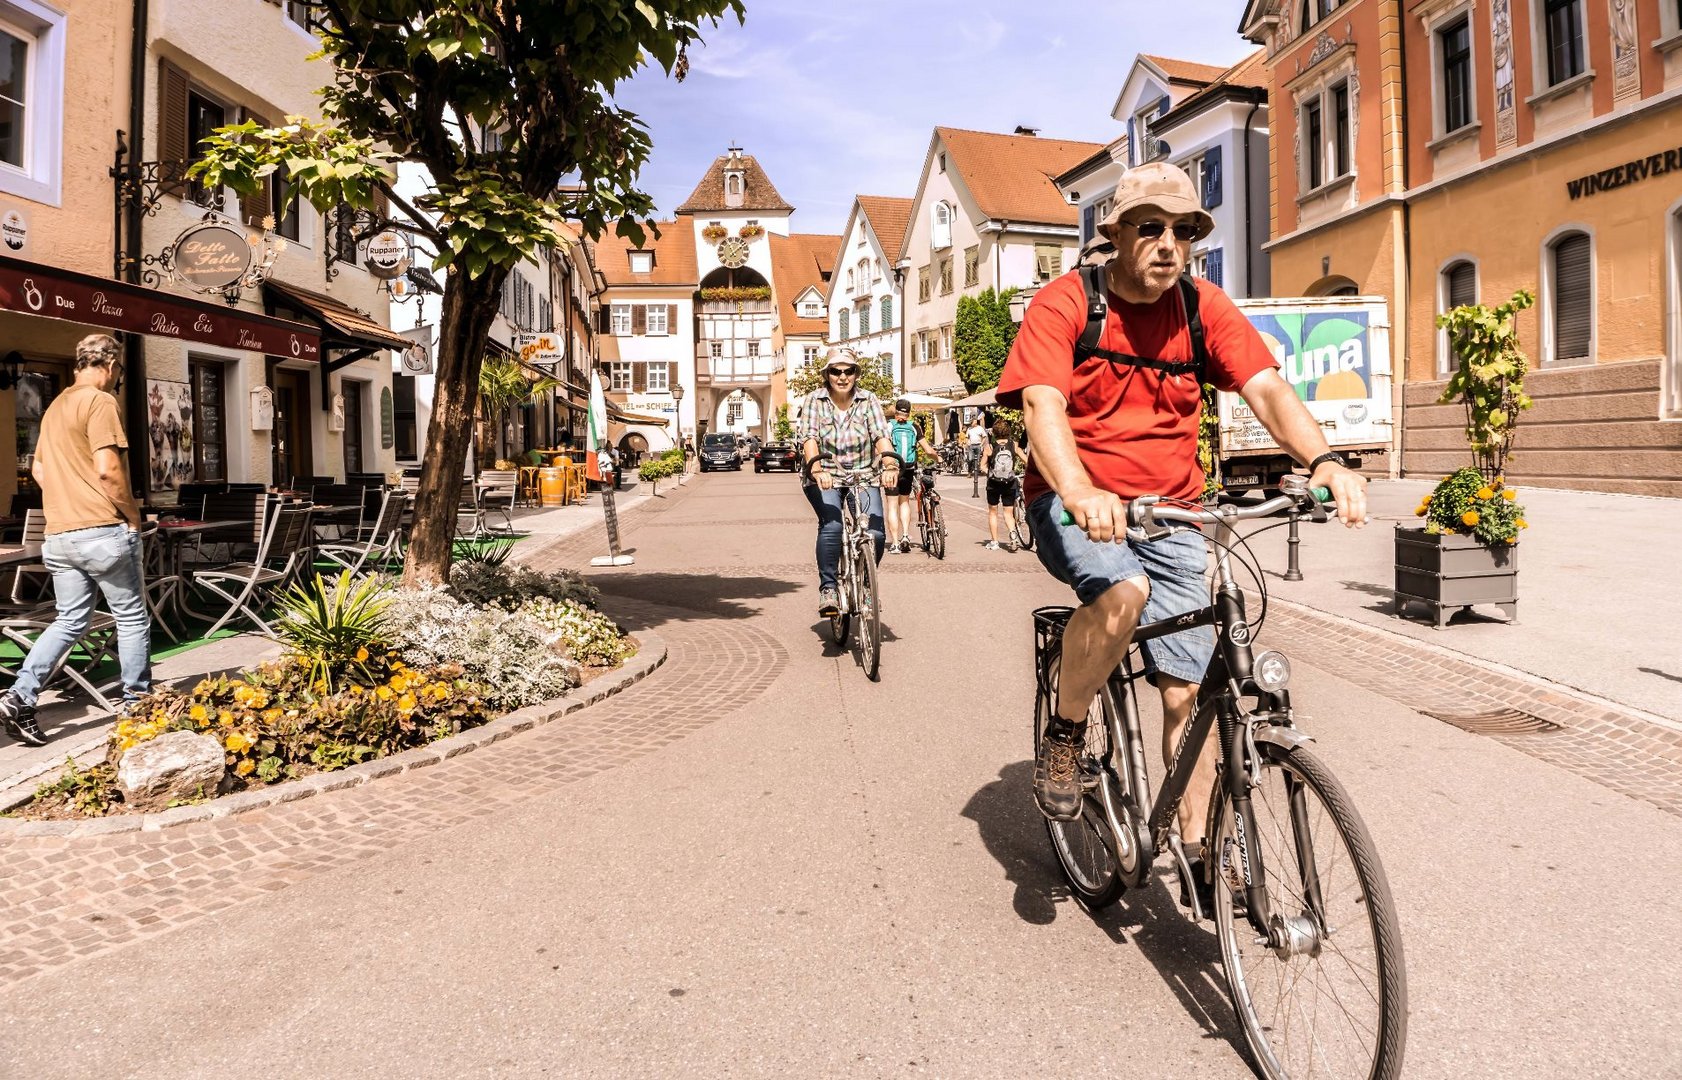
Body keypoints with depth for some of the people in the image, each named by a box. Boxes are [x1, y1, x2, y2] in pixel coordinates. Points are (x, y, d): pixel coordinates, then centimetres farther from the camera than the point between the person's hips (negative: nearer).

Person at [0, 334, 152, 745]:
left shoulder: (55, 407, 17)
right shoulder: (99, 401, -10)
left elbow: (38, 469, 22)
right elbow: (108, 467, -19)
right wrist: (132, 513, -7)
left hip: (59, 534, 8)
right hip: (103, 531, -8)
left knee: (70, 621, 13)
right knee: (132, 618, 5)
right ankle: (138, 704, 12)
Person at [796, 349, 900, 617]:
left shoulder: (868, 400, 0)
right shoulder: (815, 400, -4)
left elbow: (880, 434, -13)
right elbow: (809, 437, -17)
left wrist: (889, 465, -32)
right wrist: (817, 469, -36)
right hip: (824, 479, -2)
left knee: (875, 533, -14)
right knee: (832, 524, -28)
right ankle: (827, 587, -12)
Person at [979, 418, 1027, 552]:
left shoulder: (989, 447, -9)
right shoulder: (1014, 445, -5)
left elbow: (983, 467, -8)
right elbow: (1027, 461, -9)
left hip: (993, 484, -1)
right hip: (1010, 484, 1)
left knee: (993, 512, 15)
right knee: (1008, 513, 11)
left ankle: (994, 542, 16)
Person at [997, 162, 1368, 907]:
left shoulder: (1204, 308, 2)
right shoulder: (1065, 303, -9)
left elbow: (1267, 388, -9)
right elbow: (1043, 407, -23)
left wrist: (1323, 460, -30)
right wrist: (1080, 492, -42)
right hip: (1076, 505, -4)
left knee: (1187, 686, 1)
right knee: (1124, 591, -36)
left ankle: (1197, 850, 18)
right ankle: (1061, 739, -9)